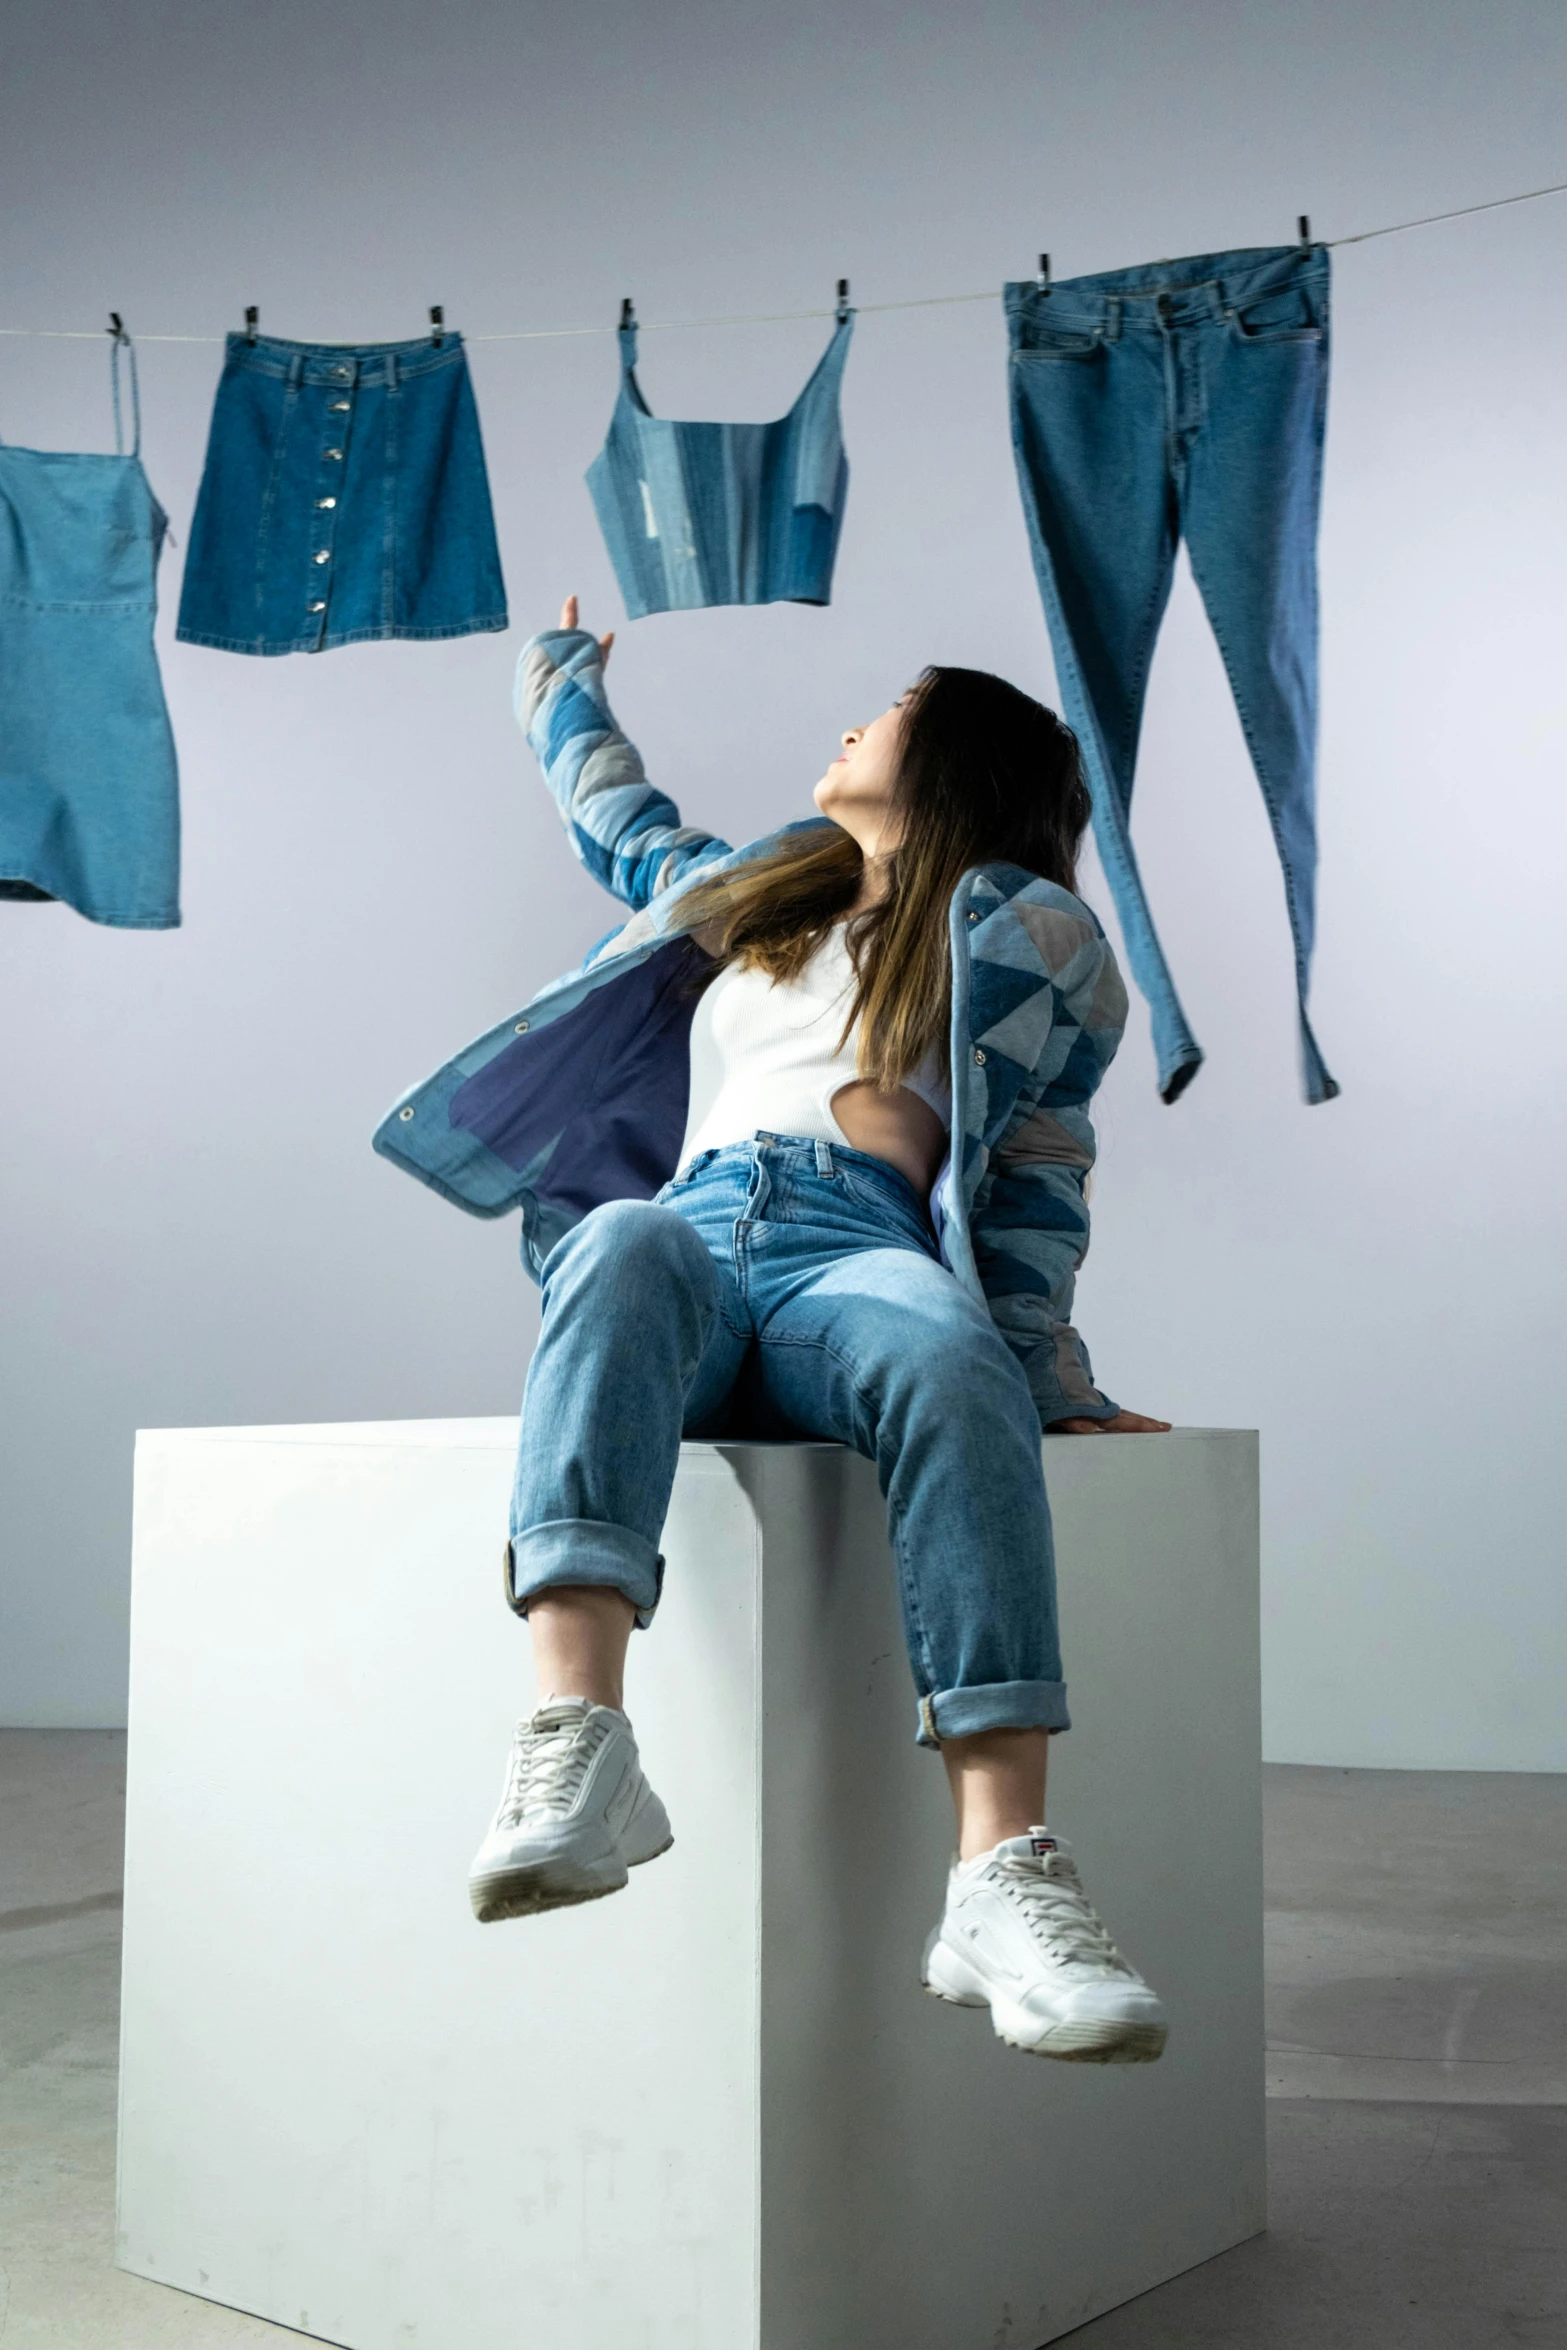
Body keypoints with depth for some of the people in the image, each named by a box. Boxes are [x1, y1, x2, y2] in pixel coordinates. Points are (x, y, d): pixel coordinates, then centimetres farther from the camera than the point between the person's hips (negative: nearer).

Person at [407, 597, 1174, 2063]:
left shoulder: (1023, 923, 22)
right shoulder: (750, 894, 39)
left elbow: (1039, 1173, 11)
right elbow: (617, 820, 58)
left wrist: (1038, 1366, -2)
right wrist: (560, 678, 73)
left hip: (861, 1257, -3)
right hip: (686, 1237, 3)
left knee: (949, 1358, -40)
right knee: (625, 1240, -36)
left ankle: (1003, 1880, -50)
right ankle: (575, 1758, -54)